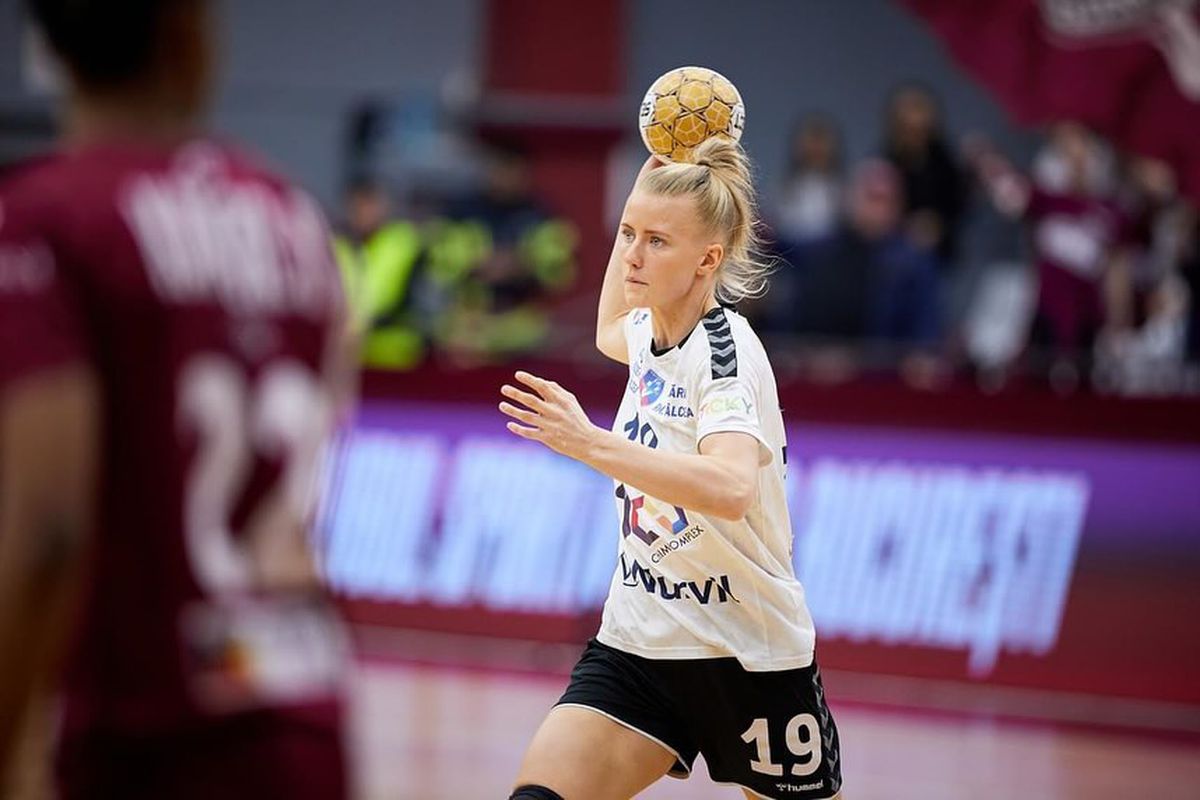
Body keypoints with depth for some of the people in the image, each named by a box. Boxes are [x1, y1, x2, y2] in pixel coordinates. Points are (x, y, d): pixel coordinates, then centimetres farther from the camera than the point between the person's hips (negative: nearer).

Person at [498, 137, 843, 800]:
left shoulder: (727, 348, -18)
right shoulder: (648, 331, 4)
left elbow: (731, 489, -38)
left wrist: (591, 443, -44)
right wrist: (643, 191, 27)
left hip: (746, 659, -6)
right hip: (637, 642, 6)